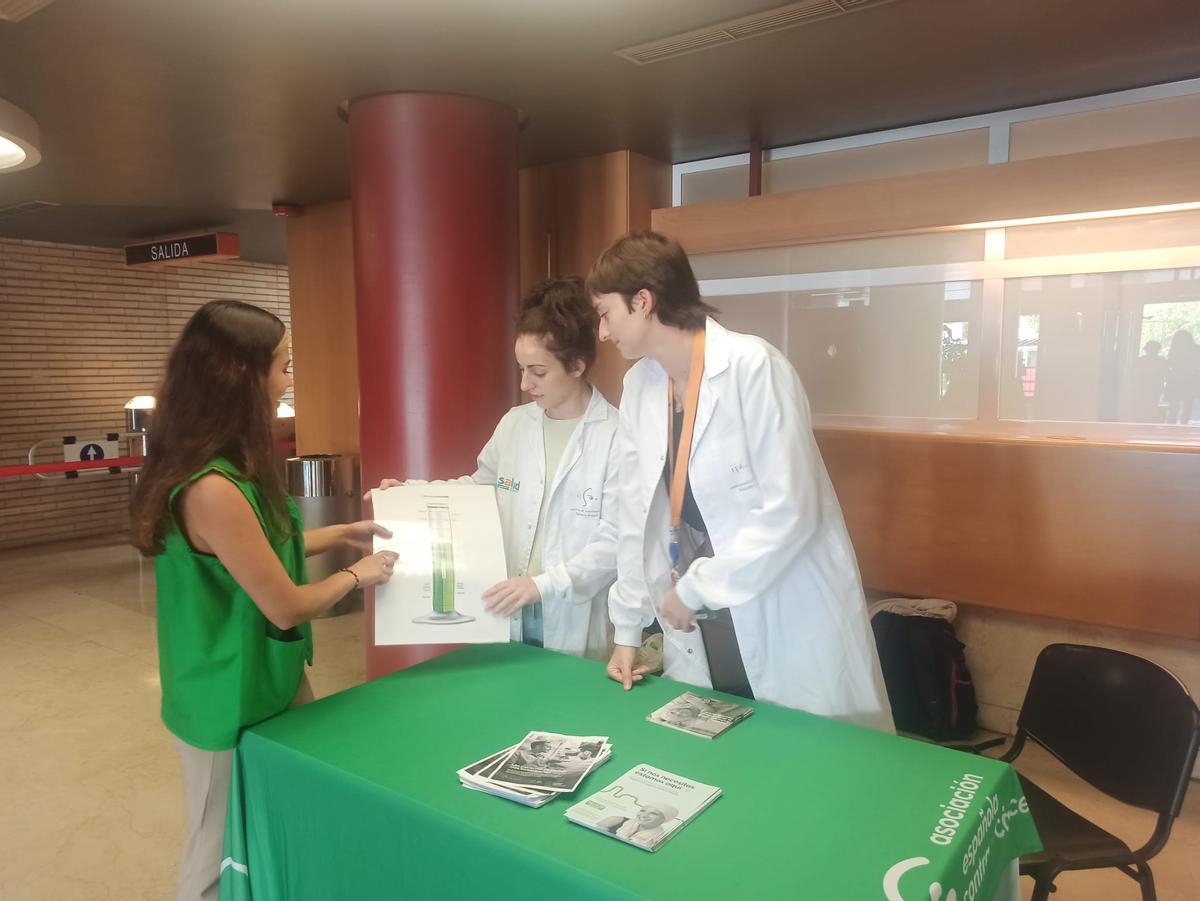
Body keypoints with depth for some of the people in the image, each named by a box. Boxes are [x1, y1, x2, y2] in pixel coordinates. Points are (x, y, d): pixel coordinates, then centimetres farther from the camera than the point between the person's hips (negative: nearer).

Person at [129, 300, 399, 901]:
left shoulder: (232, 467, 1)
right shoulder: (212, 489, -31)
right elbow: (286, 608, -24)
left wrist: (341, 533, 13)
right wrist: (356, 575, -8)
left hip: (272, 678, 9)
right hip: (232, 701, -9)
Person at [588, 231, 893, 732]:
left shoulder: (752, 366, -18)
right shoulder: (640, 385, 2)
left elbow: (791, 512, -20)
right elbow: (637, 517, 8)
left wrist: (695, 589, -14)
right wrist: (628, 629, 12)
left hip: (793, 631, -5)